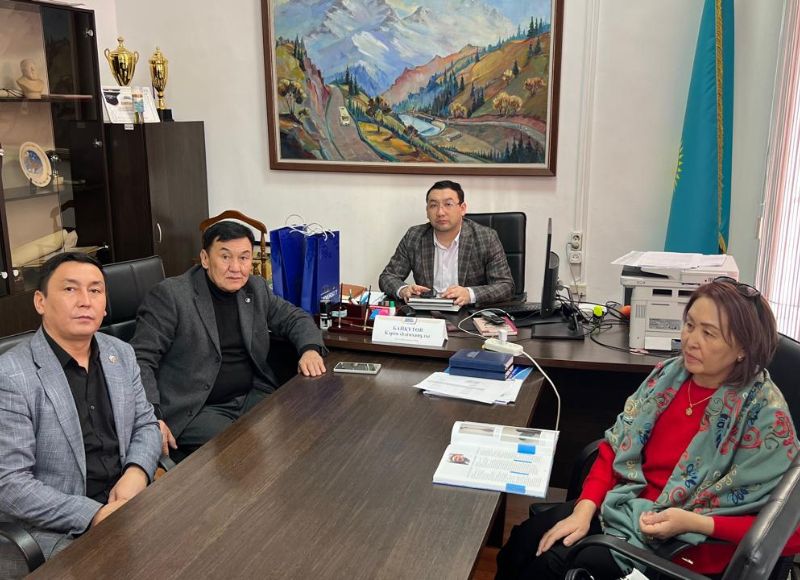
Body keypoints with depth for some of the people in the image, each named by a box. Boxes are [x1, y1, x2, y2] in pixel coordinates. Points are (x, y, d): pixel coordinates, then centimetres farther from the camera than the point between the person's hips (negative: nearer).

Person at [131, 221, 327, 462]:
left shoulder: (256, 289, 10)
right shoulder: (169, 295, -8)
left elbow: (295, 317, 20)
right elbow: (140, 359, -10)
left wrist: (310, 349, -2)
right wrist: (151, 415, -23)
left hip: (254, 397, 6)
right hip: (194, 411, -6)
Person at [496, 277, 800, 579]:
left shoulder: (765, 415, -18)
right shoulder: (669, 373, -1)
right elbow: (616, 447, 2)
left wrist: (693, 522, -26)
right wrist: (584, 509, -11)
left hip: (687, 545, -5)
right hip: (625, 505, 5)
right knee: (524, 540, -12)